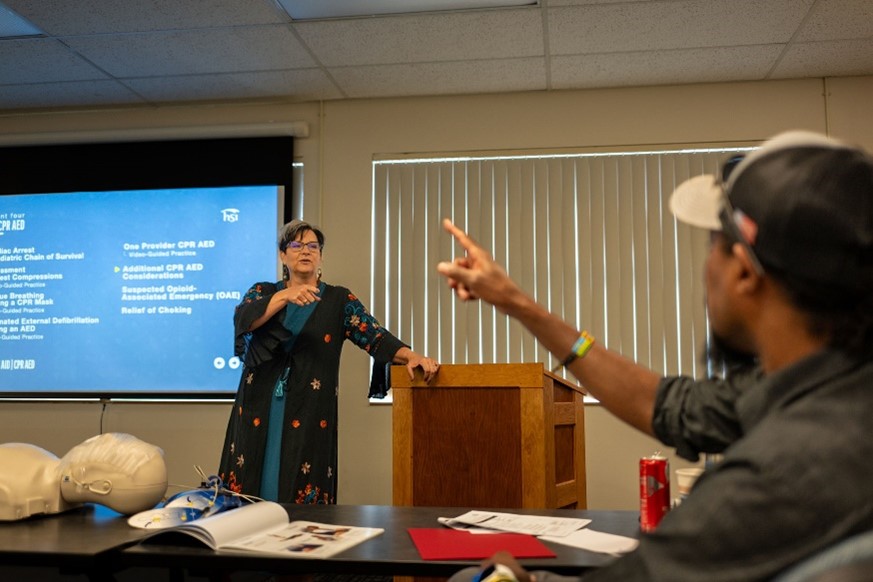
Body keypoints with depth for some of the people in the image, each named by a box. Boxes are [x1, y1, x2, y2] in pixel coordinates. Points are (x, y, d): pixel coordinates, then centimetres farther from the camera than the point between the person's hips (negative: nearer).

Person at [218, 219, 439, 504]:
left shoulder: (339, 299, 7)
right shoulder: (262, 292, 10)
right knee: (252, 488, 2)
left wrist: (411, 355, -25)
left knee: (302, 492, -2)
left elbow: (375, 336, -6)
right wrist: (286, 296, -26)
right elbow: (243, 319, -11)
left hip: (309, 414, -1)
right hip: (260, 410, 1)